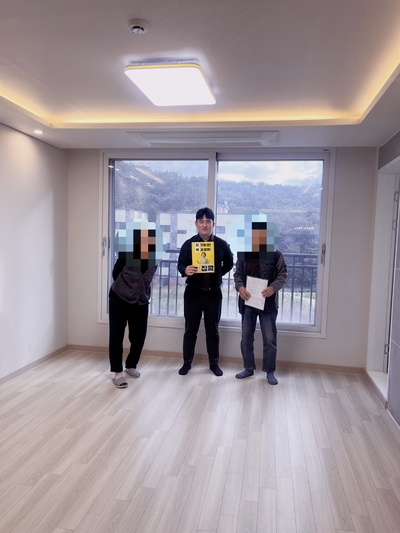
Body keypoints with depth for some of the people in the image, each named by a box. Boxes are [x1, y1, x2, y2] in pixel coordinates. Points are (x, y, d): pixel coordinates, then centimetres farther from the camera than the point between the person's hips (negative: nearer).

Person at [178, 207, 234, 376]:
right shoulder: (188, 244, -3)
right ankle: (187, 363, 22)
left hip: (213, 293, 1)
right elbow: (180, 264, -4)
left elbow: (229, 264, 14)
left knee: (213, 330, 10)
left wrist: (218, 274, 4)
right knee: (190, 330, 8)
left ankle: (214, 364, 24)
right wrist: (186, 270, -25)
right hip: (193, 292, 0)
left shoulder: (222, 244, -1)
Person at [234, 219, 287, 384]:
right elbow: (237, 274, 8)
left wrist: (273, 287, -20)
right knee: (246, 337, 10)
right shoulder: (243, 253, 5)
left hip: (268, 302, -3)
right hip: (248, 301, 3)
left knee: (269, 338, 3)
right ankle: (249, 368, 26)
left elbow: (283, 274, -2)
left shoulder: (275, 254, -4)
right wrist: (240, 287, -13)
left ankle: (270, 371, 18)